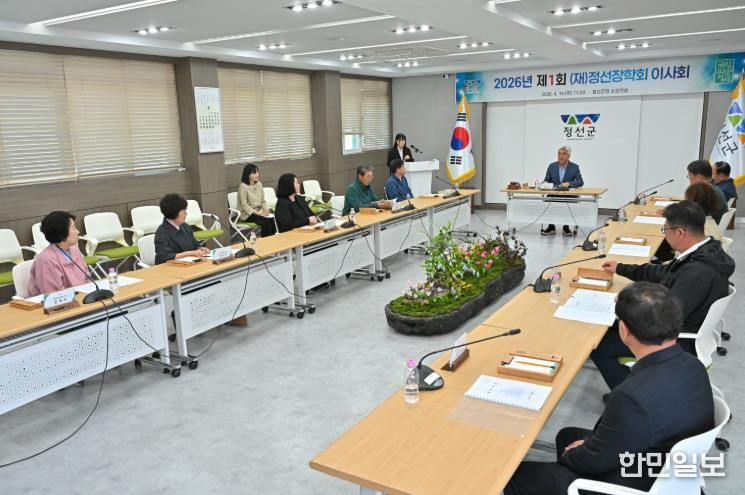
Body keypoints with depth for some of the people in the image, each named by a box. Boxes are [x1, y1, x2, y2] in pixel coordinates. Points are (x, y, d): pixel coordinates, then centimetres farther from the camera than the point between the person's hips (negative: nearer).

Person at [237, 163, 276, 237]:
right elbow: (244, 205, -14)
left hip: (259, 211, 6)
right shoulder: (243, 186, -11)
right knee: (266, 220, -30)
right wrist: (256, 212, -21)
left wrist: (266, 209, -5)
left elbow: (263, 200, 14)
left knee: (272, 219, -25)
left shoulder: (259, 184, 9)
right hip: (247, 214, -6)